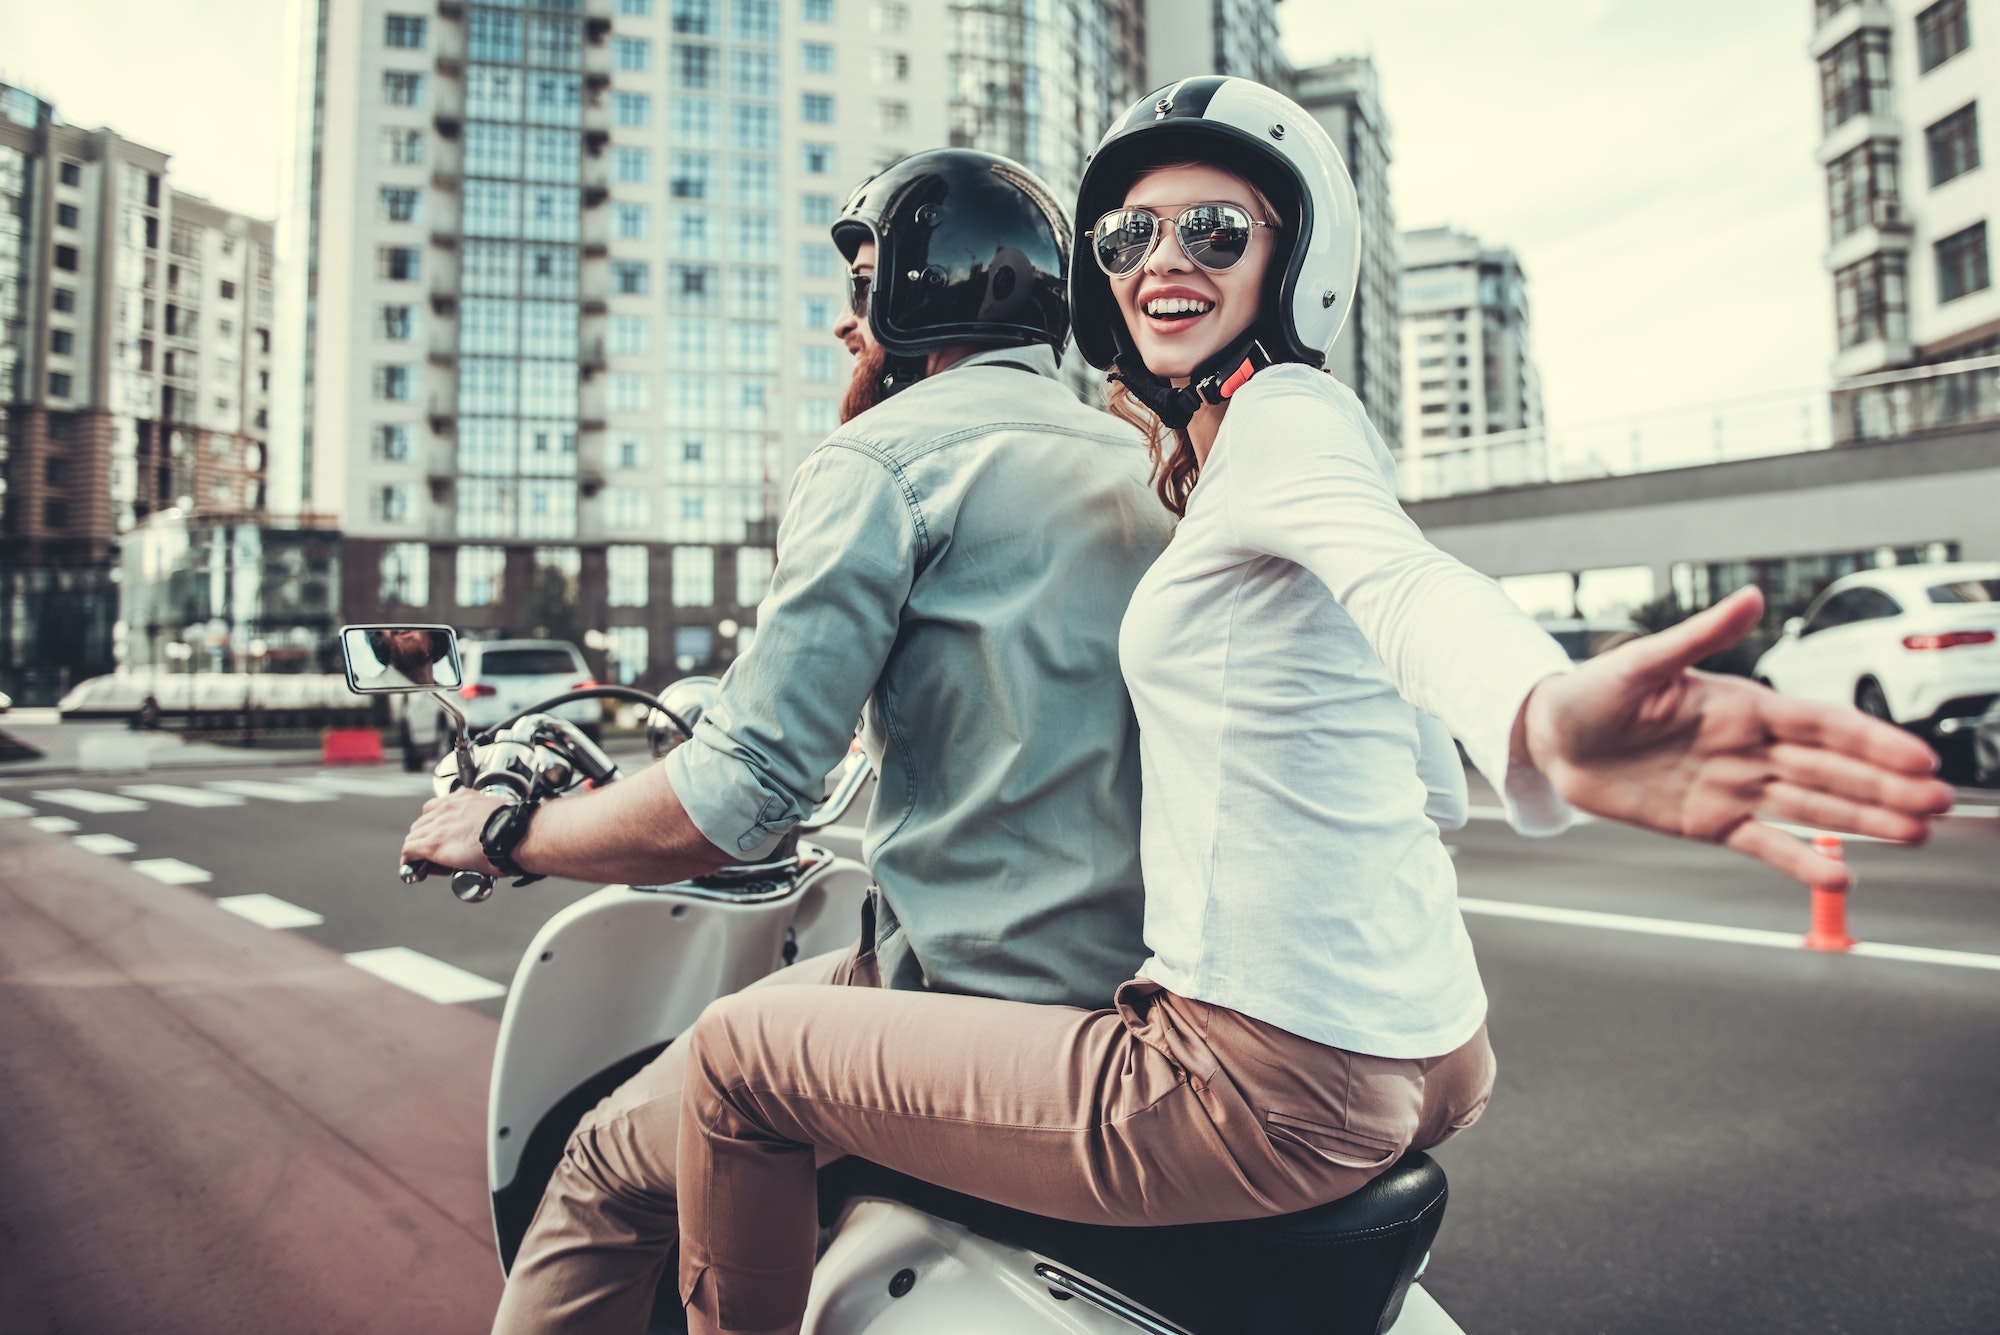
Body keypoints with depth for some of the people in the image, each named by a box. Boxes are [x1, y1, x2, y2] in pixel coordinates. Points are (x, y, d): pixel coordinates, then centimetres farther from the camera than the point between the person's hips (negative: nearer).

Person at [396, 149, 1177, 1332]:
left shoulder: (885, 456, -10)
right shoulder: (1140, 461, 13)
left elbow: (737, 801, -17)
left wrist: (507, 832, 0)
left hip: (979, 1001, -8)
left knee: (611, 1167, 11)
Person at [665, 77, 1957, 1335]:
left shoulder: (1287, 413, -12)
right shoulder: (1213, 457, 15)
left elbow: (1411, 589, -34)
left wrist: (1553, 718, -55)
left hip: (1271, 1080, -10)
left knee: (738, 1047, -3)